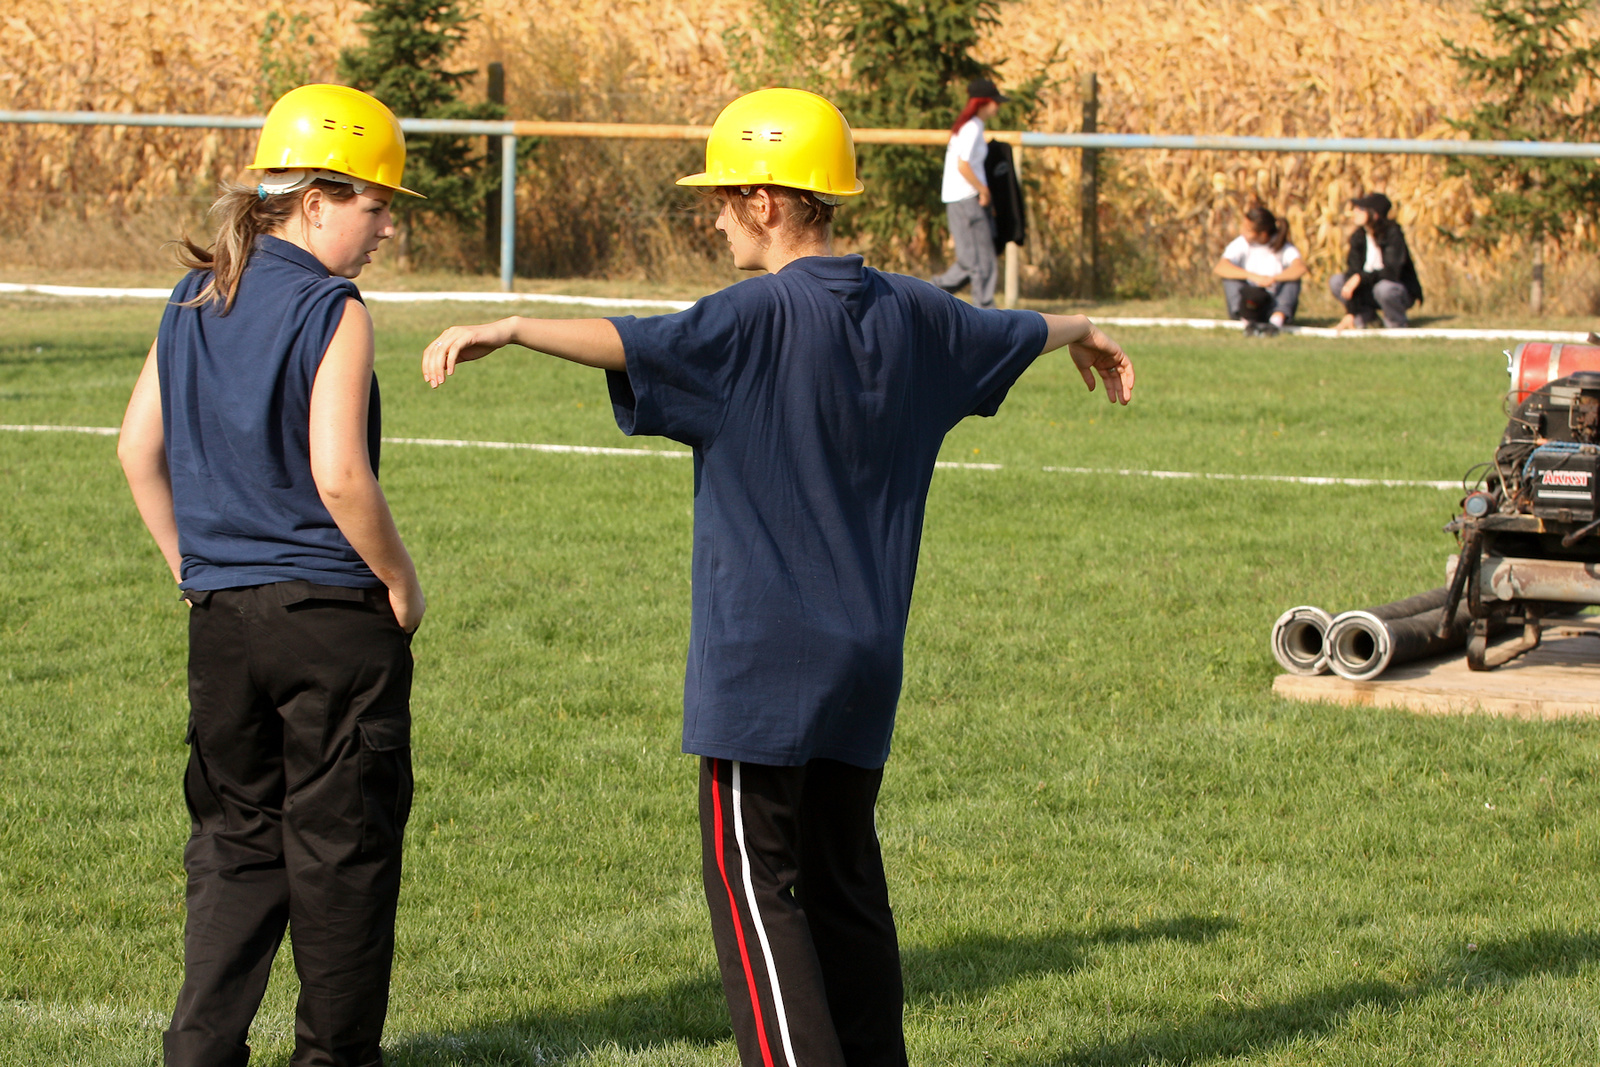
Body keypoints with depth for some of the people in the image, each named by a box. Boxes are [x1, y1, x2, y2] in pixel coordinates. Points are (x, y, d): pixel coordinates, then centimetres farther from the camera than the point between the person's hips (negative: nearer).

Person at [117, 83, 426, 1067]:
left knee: (235, 838, 14)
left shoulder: (193, 303, 7)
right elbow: (339, 477, -19)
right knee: (341, 842, 6)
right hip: (331, 614, -6)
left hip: (221, 616, 6)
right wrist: (402, 582, -6)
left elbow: (139, 450, 11)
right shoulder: (333, 313, -13)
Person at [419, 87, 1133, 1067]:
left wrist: (508, 328, -34)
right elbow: (1014, 332, 28)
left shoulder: (762, 316, -15)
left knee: (754, 876, -4)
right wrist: (1084, 333, 49)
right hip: (866, 656, 8)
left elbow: (633, 344, -31)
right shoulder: (909, 314, 8)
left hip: (764, 656, -7)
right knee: (844, 870, 15)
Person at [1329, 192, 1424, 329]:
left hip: (1403, 292, -5)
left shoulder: (1393, 234, -21)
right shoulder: (1358, 237, -5)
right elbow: (1353, 272, -12)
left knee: (1383, 288, -38)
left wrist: (1360, 277, -35)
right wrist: (1351, 313, -19)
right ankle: (1365, 315, 6)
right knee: (1336, 282, -13)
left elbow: (1391, 273, -30)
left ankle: (1398, 324, -9)